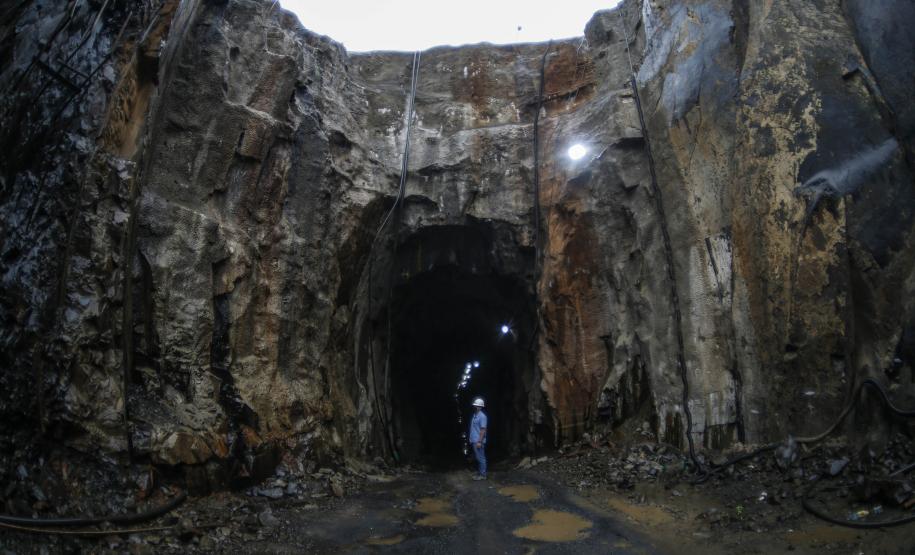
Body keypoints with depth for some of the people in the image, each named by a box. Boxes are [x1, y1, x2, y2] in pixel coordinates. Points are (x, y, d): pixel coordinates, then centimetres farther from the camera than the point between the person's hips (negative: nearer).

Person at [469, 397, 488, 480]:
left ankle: (483, 475, 4)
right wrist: (472, 439, 16)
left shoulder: (482, 416, -14)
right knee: (478, 458, 14)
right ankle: (480, 473, 22)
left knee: (481, 458, -2)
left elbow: (483, 430, -19)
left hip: (478, 441, -9)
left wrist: (479, 441, -22)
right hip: (474, 441, 9)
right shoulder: (475, 415, 13)